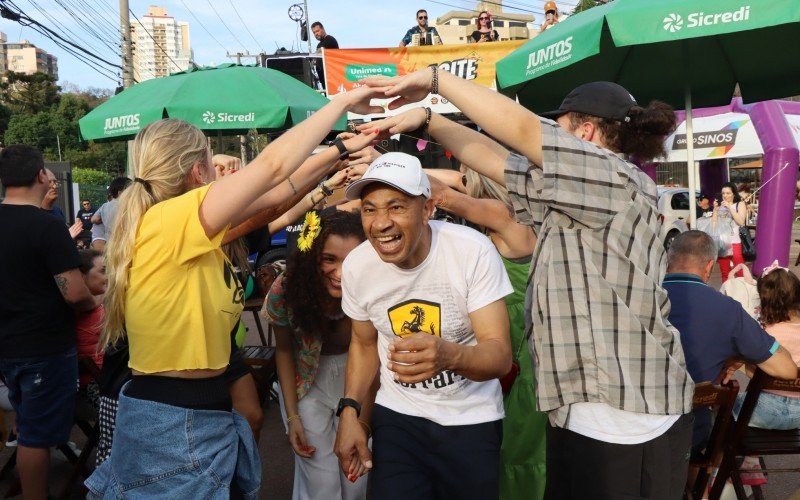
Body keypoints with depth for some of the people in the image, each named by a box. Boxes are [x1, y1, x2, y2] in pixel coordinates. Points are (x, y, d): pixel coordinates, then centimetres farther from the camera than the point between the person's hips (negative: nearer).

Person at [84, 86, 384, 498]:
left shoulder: (176, 226, 5)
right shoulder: (168, 221, -21)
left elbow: (269, 195, 9)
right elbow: (273, 165, -23)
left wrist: (339, 151, 12)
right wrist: (343, 101, -12)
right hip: (178, 426, -9)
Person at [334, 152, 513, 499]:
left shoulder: (474, 251, -23)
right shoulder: (356, 266, -11)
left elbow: (501, 356, -25)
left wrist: (450, 355, -45)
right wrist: (350, 412, -4)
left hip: (471, 419, -1)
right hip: (397, 416, 2)